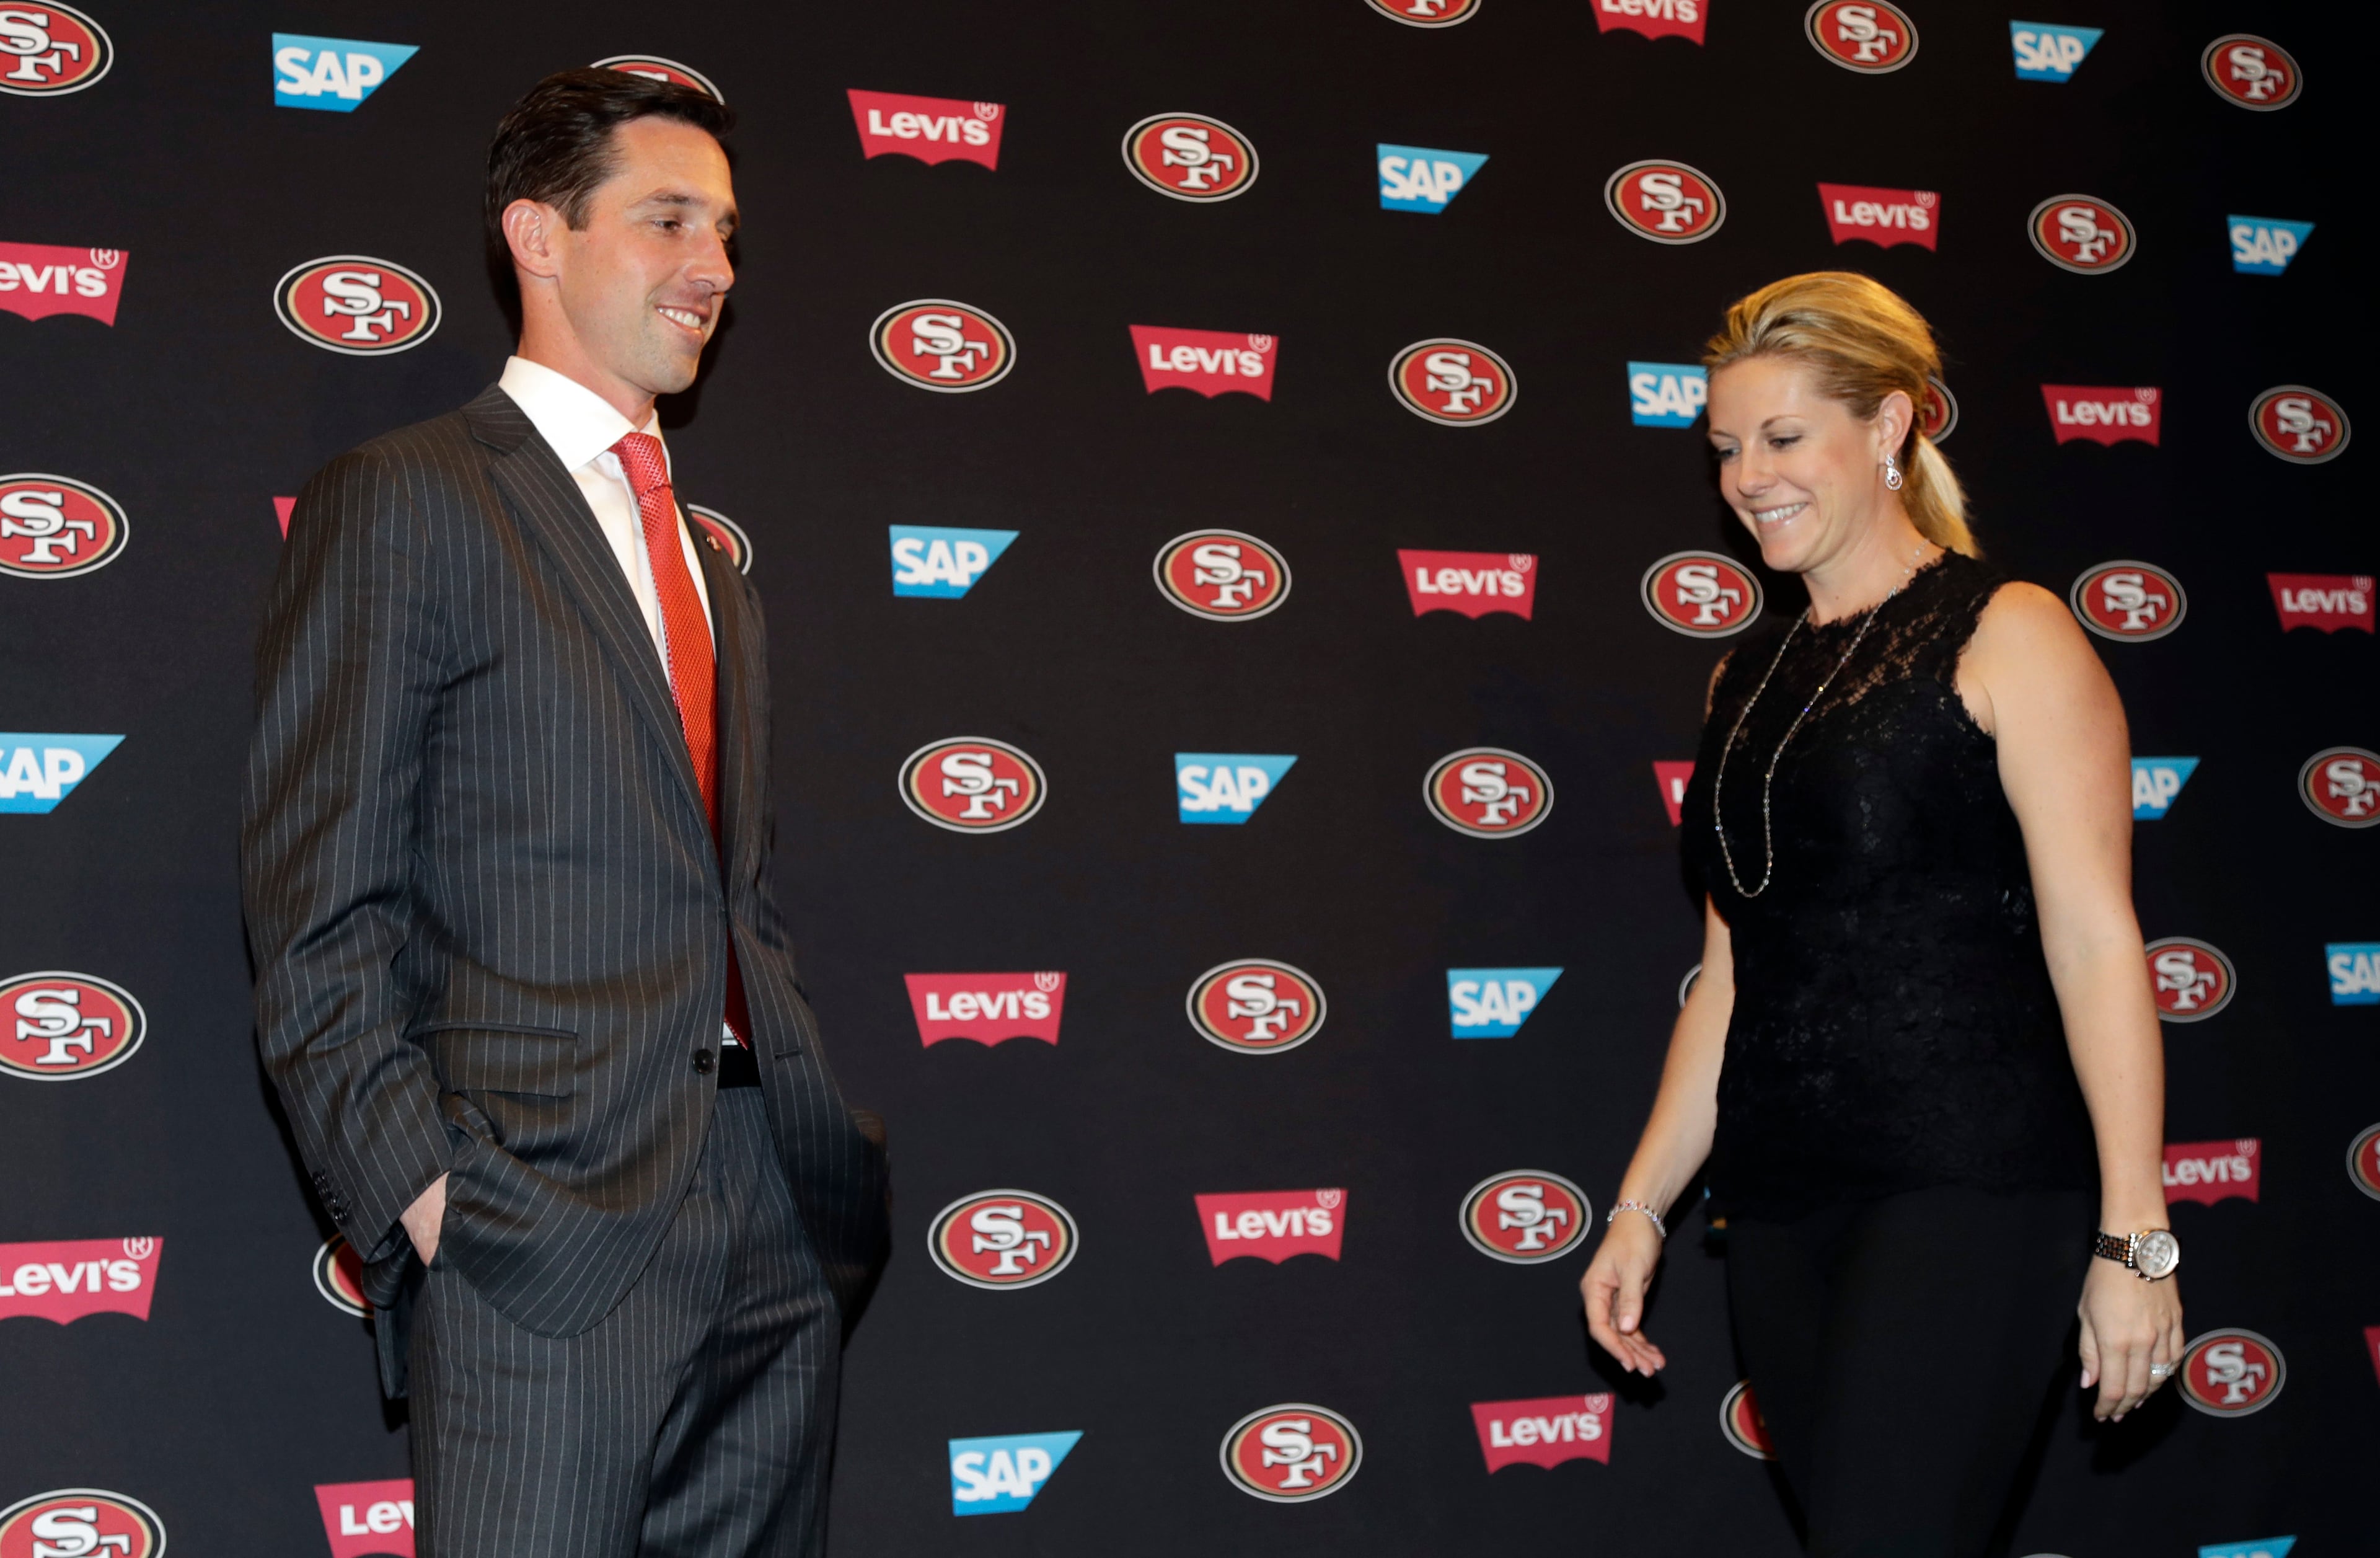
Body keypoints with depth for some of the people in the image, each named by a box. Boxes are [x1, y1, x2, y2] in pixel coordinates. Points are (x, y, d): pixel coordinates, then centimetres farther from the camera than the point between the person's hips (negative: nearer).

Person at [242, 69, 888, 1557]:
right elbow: (319, 903, -7)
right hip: (545, 1224, -6)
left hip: (778, 1220, 7)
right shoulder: (401, 502, -1)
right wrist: (417, 1186, -15)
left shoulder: (716, 571, 22)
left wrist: (827, 1132, 9)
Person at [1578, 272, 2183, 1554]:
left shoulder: (2007, 636, -2)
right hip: (1781, 1206, 6)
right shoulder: (1751, 681, 16)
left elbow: (2094, 941, -8)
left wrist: (2134, 1235, -13)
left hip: (1968, 1189, -6)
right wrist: (1642, 1206, 14)